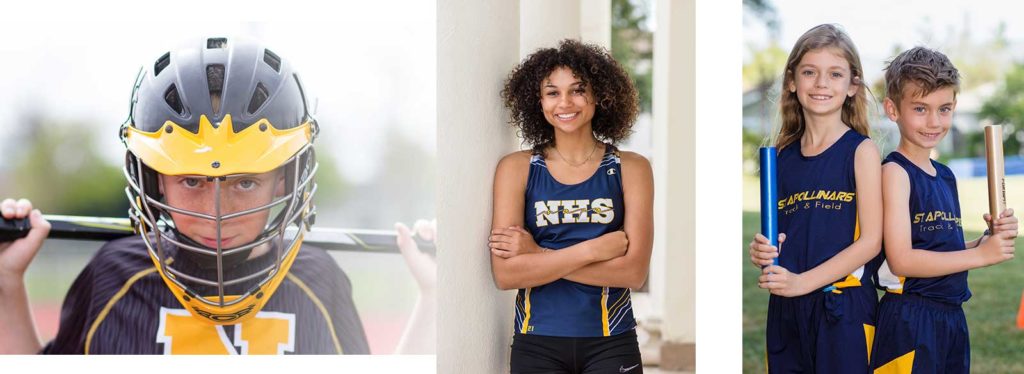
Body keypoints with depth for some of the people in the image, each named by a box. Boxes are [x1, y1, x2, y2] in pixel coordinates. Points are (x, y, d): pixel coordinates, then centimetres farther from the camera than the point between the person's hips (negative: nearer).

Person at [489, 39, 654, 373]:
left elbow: (634, 271, -11)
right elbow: (505, 274, -10)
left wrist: (538, 255, -13)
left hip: (610, 345, 0)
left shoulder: (630, 169, -1)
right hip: (537, 344, 0)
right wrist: (592, 249, -16)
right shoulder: (516, 168, -1)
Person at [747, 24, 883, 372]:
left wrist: (803, 281, -15)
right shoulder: (783, 157, 10)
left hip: (843, 307, -4)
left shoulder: (861, 150, -3)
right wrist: (762, 251, -4)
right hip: (785, 308, 4)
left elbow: (870, 240, -9)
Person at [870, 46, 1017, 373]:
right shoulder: (895, 172, -11)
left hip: (951, 317, 8)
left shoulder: (945, 176, 13)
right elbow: (901, 260, -19)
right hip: (909, 319, -8)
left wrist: (990, 238, 0)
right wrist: (981, 254, -14)